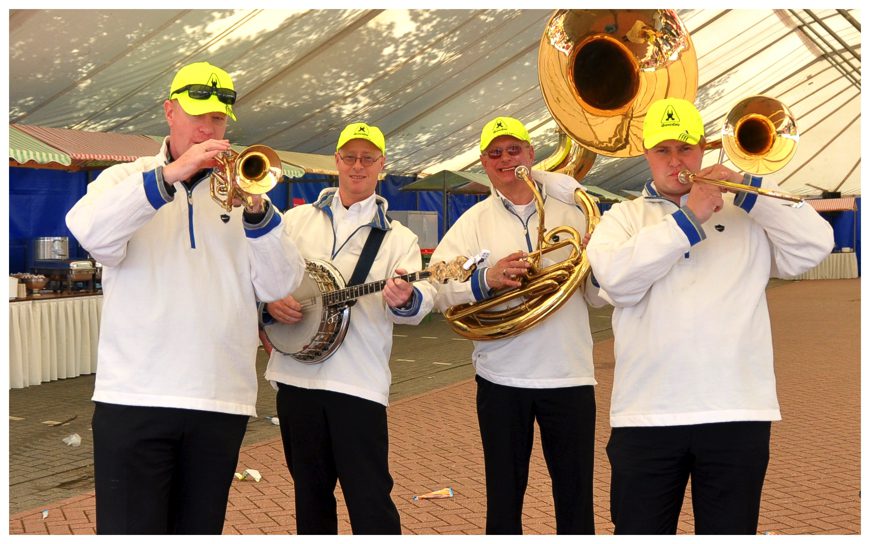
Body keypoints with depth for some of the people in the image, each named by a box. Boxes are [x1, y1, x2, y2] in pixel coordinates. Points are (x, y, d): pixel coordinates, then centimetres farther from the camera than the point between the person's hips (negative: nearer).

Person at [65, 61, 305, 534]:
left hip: (222, 401, 2)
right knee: (130, 527, -4)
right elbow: (91, 234, -15)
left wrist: (256, 211, -14)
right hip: (135, 395, -2)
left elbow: (278, 287, 1)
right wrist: (171, 173, -21)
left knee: (200, 528, 11)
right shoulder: (125, 179, 9)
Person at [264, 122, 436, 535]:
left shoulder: (397, 238, 3)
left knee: (370, 501, -4)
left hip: (359, 384, -3)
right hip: (295, 376, 3)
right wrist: (270, 301, -9)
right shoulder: (297, 220, 11)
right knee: (310, 496, 16)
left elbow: (420, 300, -12)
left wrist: (405, 299, -35)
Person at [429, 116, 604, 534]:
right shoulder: (473, 222, 6)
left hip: (570, 375, 0)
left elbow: (598, 297, 7)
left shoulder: (571, 210, 7)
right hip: (501, 378, 0)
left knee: (576, 499, 8)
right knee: (503, 499, 11)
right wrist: (485, 280, -23)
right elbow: (437, 290, -7)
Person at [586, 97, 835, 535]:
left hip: (738, 413, 1)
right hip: (646, 414, 0)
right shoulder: (624, 216, 10)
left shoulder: (746, 216, 14)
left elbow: (815, 245, 1)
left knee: (730, 530, 10)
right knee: (639, 530, 7)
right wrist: (690, 219, -10)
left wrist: (747, 190, -5)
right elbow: (617, 278, -9)